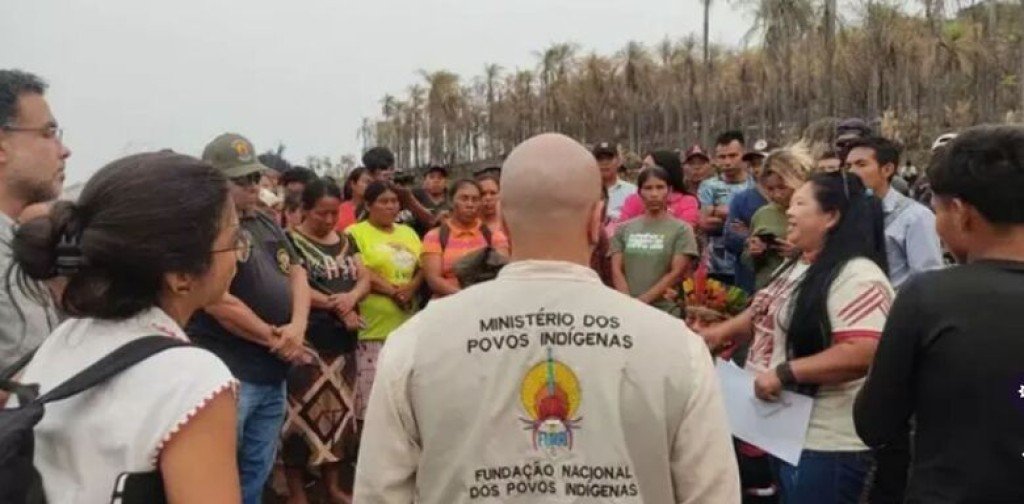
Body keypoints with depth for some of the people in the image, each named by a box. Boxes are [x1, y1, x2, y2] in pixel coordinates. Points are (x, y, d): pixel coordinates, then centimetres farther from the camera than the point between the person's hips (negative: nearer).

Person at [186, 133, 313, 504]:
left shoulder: (267, 224, 14)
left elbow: (297, 273, 14)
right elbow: (218, 302, -19)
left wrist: (297, 327, -6)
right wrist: (275, 340, -10)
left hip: (273, 372, 8)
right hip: (227, 374, -8)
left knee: (257, 471, 18)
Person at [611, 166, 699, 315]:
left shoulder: (681, 229, 2)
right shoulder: (624, 229, 10)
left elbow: (677, 273, -5)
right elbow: (617, 270, 5)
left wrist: (642, 301, -12)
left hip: (665, 312, -2)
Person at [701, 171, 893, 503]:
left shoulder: (857, 277, -21)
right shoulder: (798, 266, 11)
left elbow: (862, 354, -31)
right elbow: (765, 316, 23)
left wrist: (784, 373, -29)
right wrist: (722, 332, 8)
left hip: (824, 443, -9)